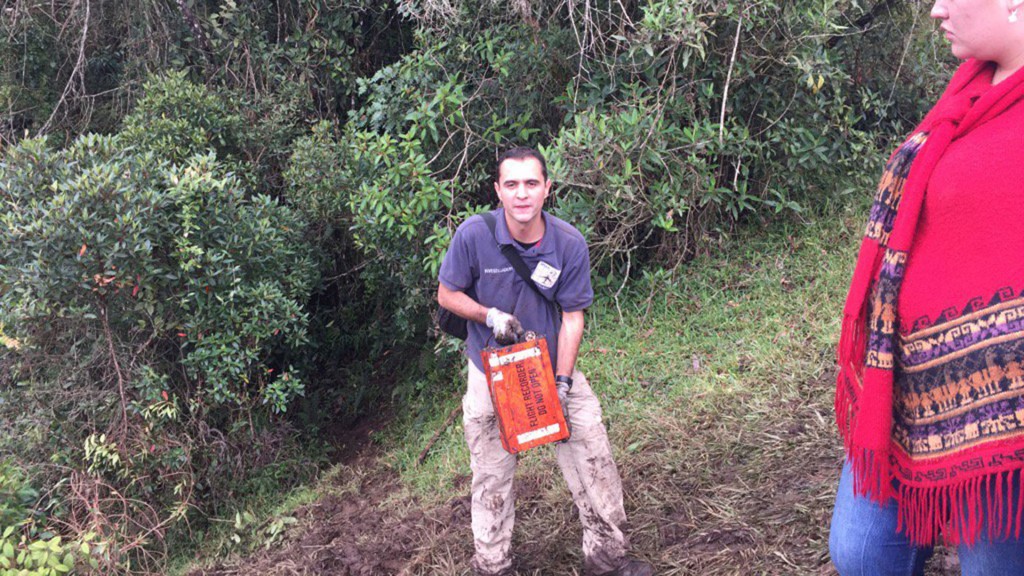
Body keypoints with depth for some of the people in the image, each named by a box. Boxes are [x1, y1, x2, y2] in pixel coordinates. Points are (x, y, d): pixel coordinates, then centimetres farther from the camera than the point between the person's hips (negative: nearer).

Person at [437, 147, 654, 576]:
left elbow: (572, 317, -8)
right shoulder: (474, 235, -19)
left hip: (554, 366, 2)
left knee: (594, 462, 3)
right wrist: (490, 315, -23)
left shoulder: (570, 244, -14)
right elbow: (446, 295, -5)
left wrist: (562, 383, -14)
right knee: (492, 479, 10)